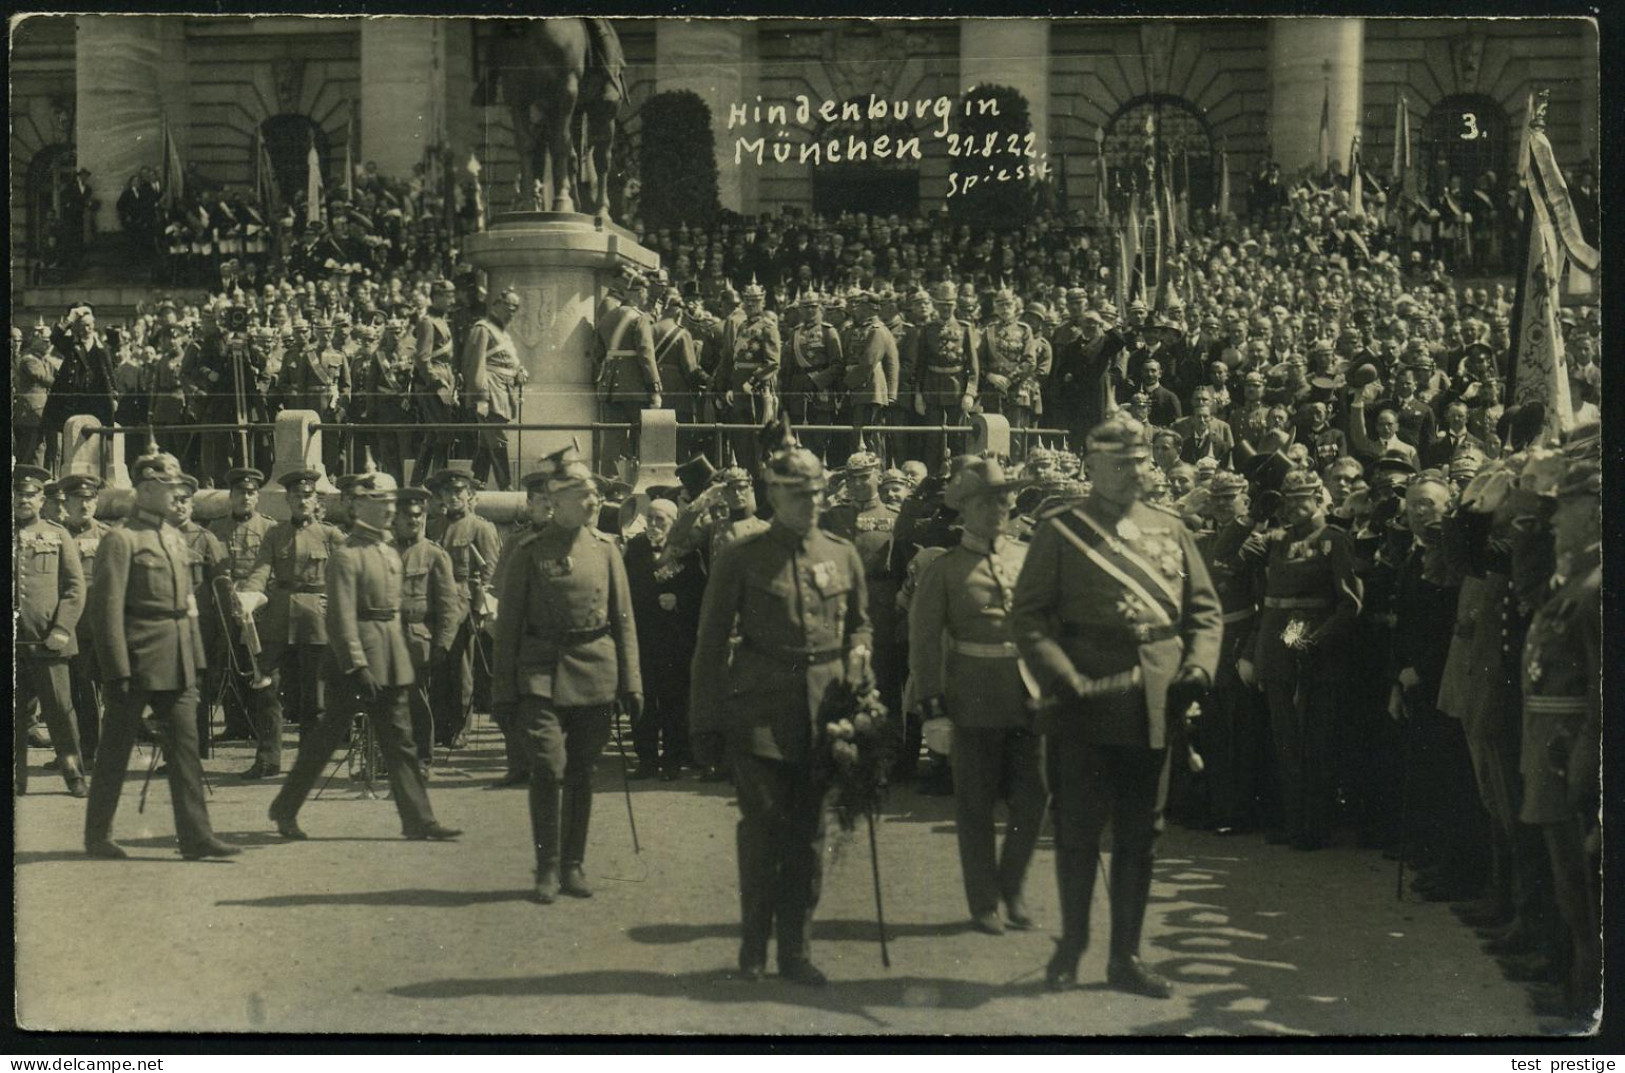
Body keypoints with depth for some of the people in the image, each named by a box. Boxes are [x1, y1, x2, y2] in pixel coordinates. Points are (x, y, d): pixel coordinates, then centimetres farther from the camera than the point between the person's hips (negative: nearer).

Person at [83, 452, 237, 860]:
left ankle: (196, 836, 2)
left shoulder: (174, 538, 15)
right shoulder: (120, 540, -9)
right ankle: (97, 837, 16)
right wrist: (118, 671, -17)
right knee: (116, 750, 4)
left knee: (185, 745, 2)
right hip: (138, 660, -7)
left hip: (176, 665, 7)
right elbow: (108, 609, -13)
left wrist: (197, 659, 14)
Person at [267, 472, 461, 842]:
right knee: (326, 737, 2)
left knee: (400, 742, 6)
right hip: (357, 659, -8)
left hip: (391, 662, 8)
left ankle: (419, 821, 6)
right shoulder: (347, 555, -12)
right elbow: (342, 617, -18)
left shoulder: (390, 553, 13)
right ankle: (285, 810, 16)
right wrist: (358, 667, -22)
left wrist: (402, 654, 17)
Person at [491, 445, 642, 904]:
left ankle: (574, 866, 19)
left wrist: (631, 683, 4)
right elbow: (509, 623, 2)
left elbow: (624, 619, 9)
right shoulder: (530, 551, -1)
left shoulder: (605, 547, 7)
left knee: (581, 773, 8)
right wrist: (503, 689, -1)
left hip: (595, 673, 3)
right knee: (548, 769, -10)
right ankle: (547, 869, 2)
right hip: (543, 673, -3)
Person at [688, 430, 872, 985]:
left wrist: (856, 659, 2)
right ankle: (754, 947, 12)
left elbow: (859, 624, 24)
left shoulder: (843, 555, 9)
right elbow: (711, 642, 1)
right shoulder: (740, 557, -1)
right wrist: (704, 724, -1)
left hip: (822, 709, 3)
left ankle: (796, 949, 16)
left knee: (808, 830, 6)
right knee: (762, 822, -3)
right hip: (759, 709, -3)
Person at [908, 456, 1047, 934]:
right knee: (975, 805, 4)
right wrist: (930, 693, -10)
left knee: (1033, 797, 3)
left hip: (1028, 695, 3)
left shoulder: (1029, 558, 9)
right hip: (974, 701, -3)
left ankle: (1011, 887, 23)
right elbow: (924, 634, -2)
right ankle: (984, 903, 16)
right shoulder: (944, 569, 0)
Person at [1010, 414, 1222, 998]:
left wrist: (1199, 667, -3)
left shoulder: (1170, 530, 12)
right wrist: (1065, 680, -17)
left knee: (1139, 838, 10)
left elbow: (1205, 608, 15)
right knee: (1077, 834, 5)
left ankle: (1126, 956, 21)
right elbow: (1028, 615, -5)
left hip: (1154, 710, 4)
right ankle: (1071, 946, 22)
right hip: (1085, 709, -4)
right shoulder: (1061, 530, -1)